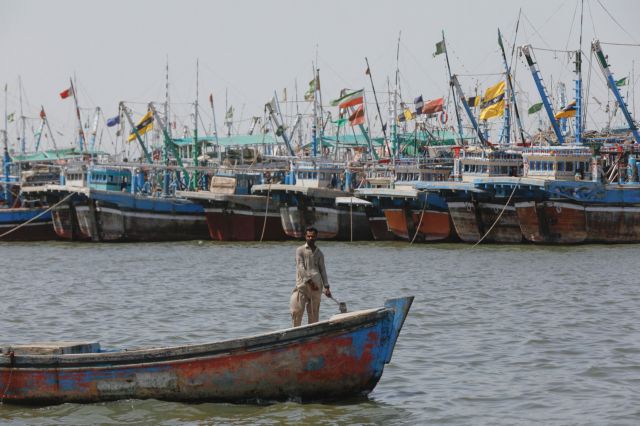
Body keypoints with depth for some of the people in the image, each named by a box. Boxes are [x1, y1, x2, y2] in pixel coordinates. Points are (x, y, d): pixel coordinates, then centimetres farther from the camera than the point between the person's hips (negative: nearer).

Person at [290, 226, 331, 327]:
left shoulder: (319, 253, 16)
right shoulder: (300, 250, 5)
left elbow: (322, 270, 13)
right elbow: (300, 267, -5)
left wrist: (326, 287, 2)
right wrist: (309, 281, -15)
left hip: (316, 285, 3)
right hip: (302, 284, -3)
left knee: (314, 312, 2)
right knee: (297, 310, -9)